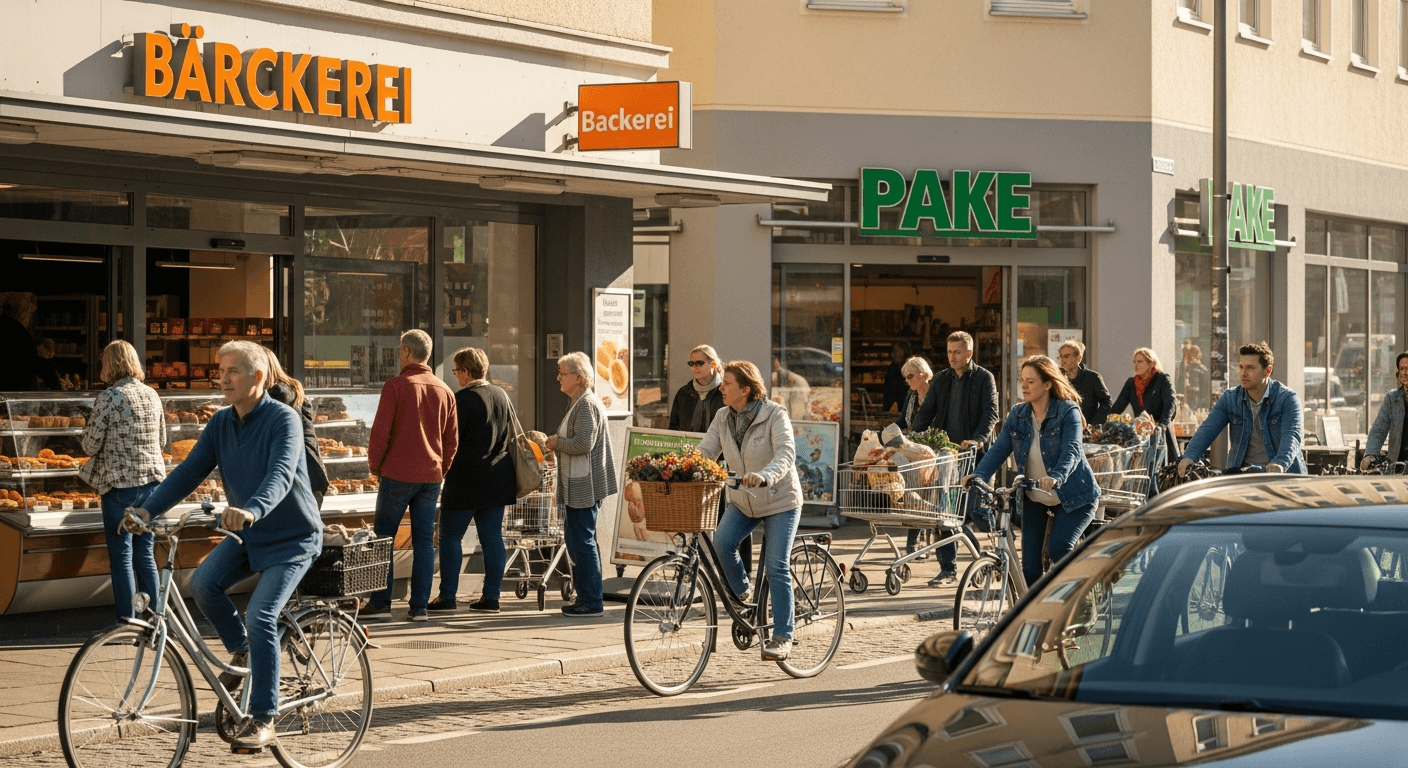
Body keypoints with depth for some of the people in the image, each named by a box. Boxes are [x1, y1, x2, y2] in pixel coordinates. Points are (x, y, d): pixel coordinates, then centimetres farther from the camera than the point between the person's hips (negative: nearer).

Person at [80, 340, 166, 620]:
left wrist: (85, 435, 12)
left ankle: (127, 623, 3)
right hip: (152, 481, 6)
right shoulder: (152, 395, 5)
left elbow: (91, 446, -8)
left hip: (120, 484, -5)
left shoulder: (107, 398, -12)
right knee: (145, 553, 14)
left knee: (121, 558, 1)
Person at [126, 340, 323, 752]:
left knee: (261, 616, -21)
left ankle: (263, 721, -12)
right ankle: (241, 650, 9)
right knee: (203, 583, -19)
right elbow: (190, 471, -2)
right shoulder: (221, 423, 1)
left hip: (292, 538, -6)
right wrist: (148, 509, -17)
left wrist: (252, 510, -54)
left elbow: (281, 474, -35)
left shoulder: (283, 419, -19)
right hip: (246, 536, 6)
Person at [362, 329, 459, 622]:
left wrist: (374, 465, 2)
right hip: (431, 477, 5)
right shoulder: (444, 391, 8)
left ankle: (380, 602, 3)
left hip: (398, 474, -5)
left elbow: (381, 431, -11)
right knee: (424, 540, 6)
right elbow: (452, 437, 12)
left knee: (384, 537, 4)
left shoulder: (396, 386, -8)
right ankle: (419, 606, 4)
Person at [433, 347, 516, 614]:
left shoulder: (462, 398, -13)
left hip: (466, 480, -7)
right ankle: (491, 597, 7)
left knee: (450, 536, 1)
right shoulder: (502, 396, 8)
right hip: (498, 479, 7)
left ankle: (447, 596, 0)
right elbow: (514, 435, 17)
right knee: (492, 537, 7)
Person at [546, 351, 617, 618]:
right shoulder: (579, 403, 18)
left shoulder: (587, 405, -15)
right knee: (576, 540, 14)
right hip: (577, 486, 11)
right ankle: (585, 596, 20)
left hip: (585, 487, -11)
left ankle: (591, 602, -4)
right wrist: (556, 442, 13)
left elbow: (584, 443, -24)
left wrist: (557, 442, -10)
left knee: (582, 541, -8)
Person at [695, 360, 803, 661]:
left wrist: (764, 476, -50)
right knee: (721, 542, -21)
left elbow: (786, 454, -30)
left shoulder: (775, 415, -17)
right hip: (742, 501, 5)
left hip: (780, 501, -5)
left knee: (776, 568, -9)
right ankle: (744, 595, 5)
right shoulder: (723, 418, -1)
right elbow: (705, 451, -7)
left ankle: (782, 637, -1)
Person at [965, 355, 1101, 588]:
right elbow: (999, 449, -9)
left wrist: (1056, 477, -48)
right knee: (1030, 565, -2)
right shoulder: (1017, 414, 1)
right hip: (1035, 499, 5)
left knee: (1058, 548, -23)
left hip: (1072, 497, -5)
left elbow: (1071, 451, -28)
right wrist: (979, 475, -28)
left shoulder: (1068, 411, -14)